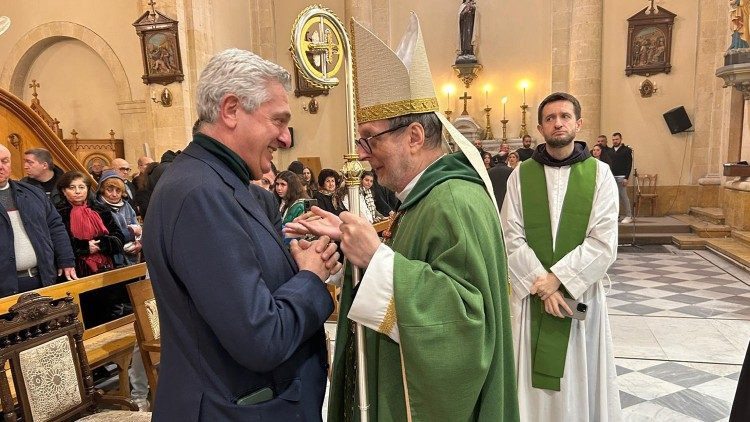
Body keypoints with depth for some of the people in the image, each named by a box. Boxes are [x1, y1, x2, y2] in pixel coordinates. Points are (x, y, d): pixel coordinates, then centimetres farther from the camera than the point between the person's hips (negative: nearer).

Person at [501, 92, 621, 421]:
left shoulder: (599, 173, -2)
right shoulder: (521, 175, 0)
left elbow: (604, 242, -9)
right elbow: (512, 237, -6)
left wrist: (558, 278, -16)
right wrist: (540, 283, -15)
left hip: (581, 291, 0)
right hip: (531, 293, 0)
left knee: (581, 379, 13)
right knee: (535, 380, 11)